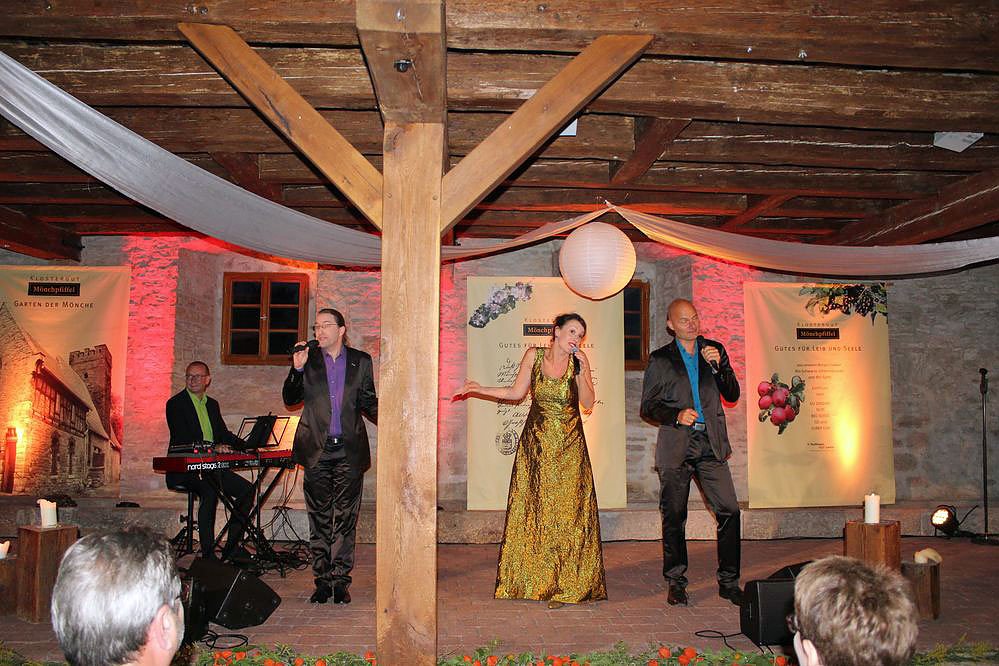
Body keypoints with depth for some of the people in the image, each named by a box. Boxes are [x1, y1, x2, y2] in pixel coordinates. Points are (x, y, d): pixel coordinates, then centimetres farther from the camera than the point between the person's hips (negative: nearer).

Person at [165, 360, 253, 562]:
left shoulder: (212, 404, 18)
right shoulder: (175, 404, -4)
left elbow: (224, 434, 18)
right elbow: (182, 439, -16)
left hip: (210, 467, 7)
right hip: (183, 468, -7)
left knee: (247, 489, -5)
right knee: (210, 490, -33)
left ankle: (232, 547, 2)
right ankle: (208, 554, -28)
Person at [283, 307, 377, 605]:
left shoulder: (360, 361, 7)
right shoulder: (307, 357, 5)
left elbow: (368, 402, 13)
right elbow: (290, 399, 3)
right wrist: (297, 370, -13)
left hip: (350, 450, 0)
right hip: (317, 450, 0)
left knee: (345, 518, 3)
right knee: (319, 518, 6)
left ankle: (340, 580, 11)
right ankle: (322, 580, 15)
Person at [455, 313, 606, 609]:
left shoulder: (579, 361, -3)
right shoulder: (534, 355, 0)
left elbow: (588, 403, -5)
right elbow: (516, 392, 8)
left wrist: (580, 372, -17)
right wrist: (479, 389, 3)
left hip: (569, 445, -1)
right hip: (536, 442, 1)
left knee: (569, 510, -3)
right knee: (532, 509, 3)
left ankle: (569, 583, 8)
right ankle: (532, 580, 16)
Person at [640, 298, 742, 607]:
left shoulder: (715, 350, 11)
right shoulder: (660, 359, 3)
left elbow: (732, 395, 8)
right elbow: (648, 408, 3)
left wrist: (719, 365, -8)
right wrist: (676, 416, -15)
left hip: (711, 445, 2)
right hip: (676, 448, -2)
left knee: (729, 511, -5)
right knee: (674, 517, 4)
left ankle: (728, 582, 7)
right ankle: (676, 583, 18)